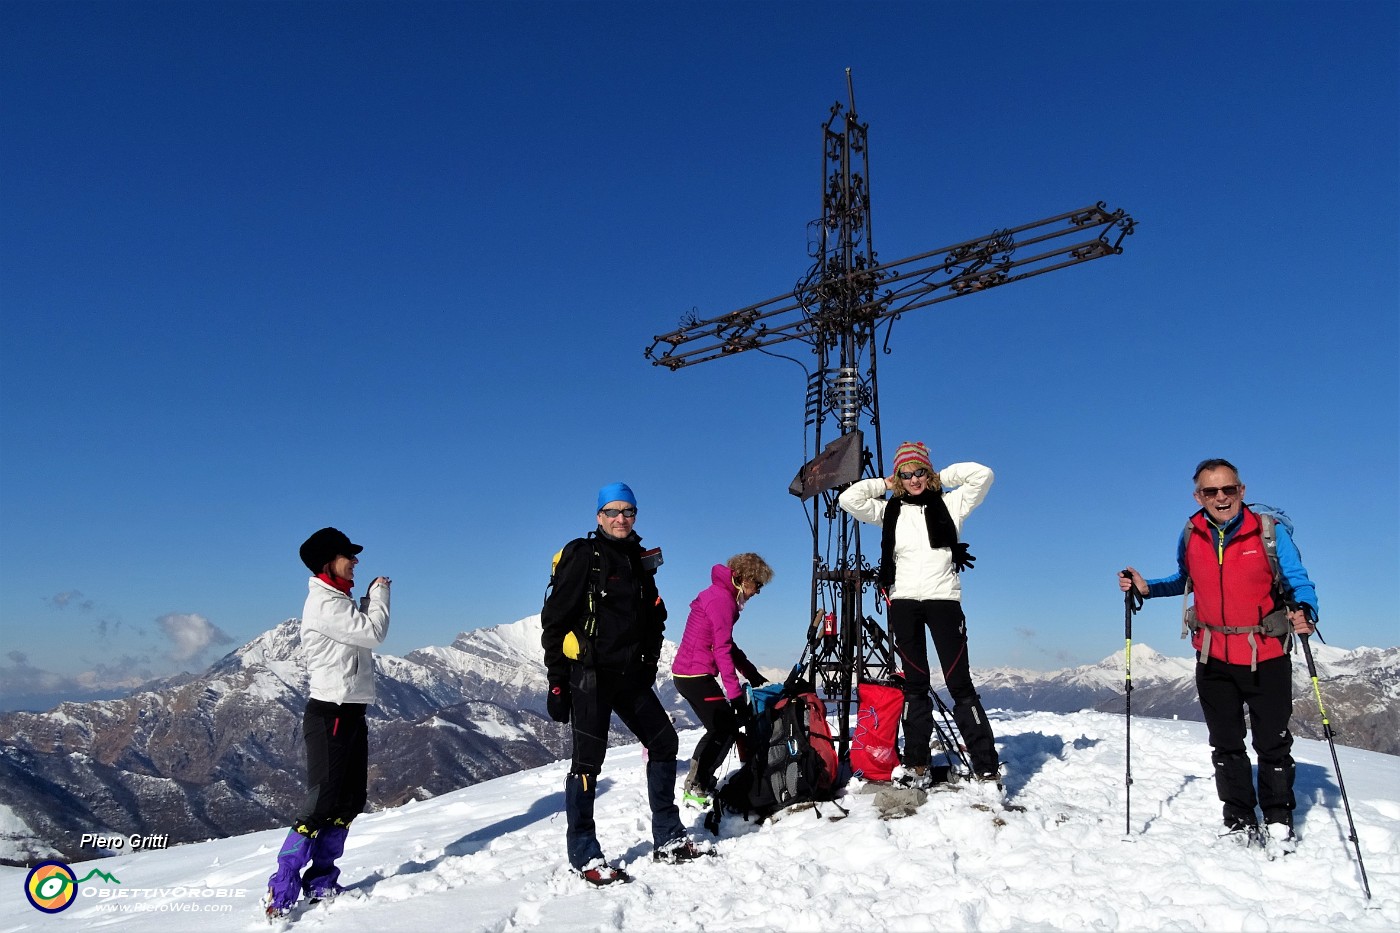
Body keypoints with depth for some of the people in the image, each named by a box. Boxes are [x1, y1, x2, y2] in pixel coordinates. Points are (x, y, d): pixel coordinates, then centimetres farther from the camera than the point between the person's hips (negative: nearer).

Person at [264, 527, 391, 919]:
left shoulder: (339, 600, 16)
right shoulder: (323, 603, -15)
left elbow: (363, 629, 16)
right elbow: (374, 633, -19)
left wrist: (371, 598, 7)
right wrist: (381, 593, -5)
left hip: (351, 713, 10)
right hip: (330, 715, -10)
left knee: (351, 800, 10)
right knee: (322, 802, -8)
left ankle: (320, 883, 17)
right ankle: (281, 891, -1)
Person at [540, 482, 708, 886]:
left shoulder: (640, 560, 13)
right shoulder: (582, 557, -7)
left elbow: (654, 619, 21)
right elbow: (555, 621, -10)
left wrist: (649, 666, 13)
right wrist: (557, 683, -12)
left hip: (630, 675, 7)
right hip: (590, 674, -7)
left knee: (663, 741, 8)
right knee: (588, 759, -4)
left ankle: (668, 840, 20)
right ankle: (584, 855, 8)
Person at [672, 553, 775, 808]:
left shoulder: (720, 594, 17)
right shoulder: (722, 599, -15)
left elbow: (728, 645, 23)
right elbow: (722, 650, -21)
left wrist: (753, 675, 20)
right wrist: (736, 694, -20)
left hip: (685, 674, 10)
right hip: (697, 674, -10)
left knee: (720, 729, 17)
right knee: (727, 729, -4)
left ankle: (696, 783, 23)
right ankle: (696, 789, -1)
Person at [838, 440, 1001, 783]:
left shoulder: (949, 504, 9)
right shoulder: (889, 511, 12)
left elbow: (982, 475, -1)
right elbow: (848, 498, 4)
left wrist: (942, 476, 8)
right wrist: (884, 484, 10)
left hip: (943, 598, -2)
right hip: (904, 601, 2)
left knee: (959, 682, -4)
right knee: (915, 683, 7)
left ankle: (986, 764, -1)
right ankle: (916, 761, 12)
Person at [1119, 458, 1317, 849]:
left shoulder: (1270, 532, -10)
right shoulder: (1191, 535, 0)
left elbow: (1300, 583, -8)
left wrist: (1304, 611, -30)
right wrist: (1146, 587, 0)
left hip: (1266, 655, -3)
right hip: (1214, 656, 3)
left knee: (1273, 744, 6)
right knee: (1226, 745, 13)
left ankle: (1279, 822, 26)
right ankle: (1240, 823, 28)